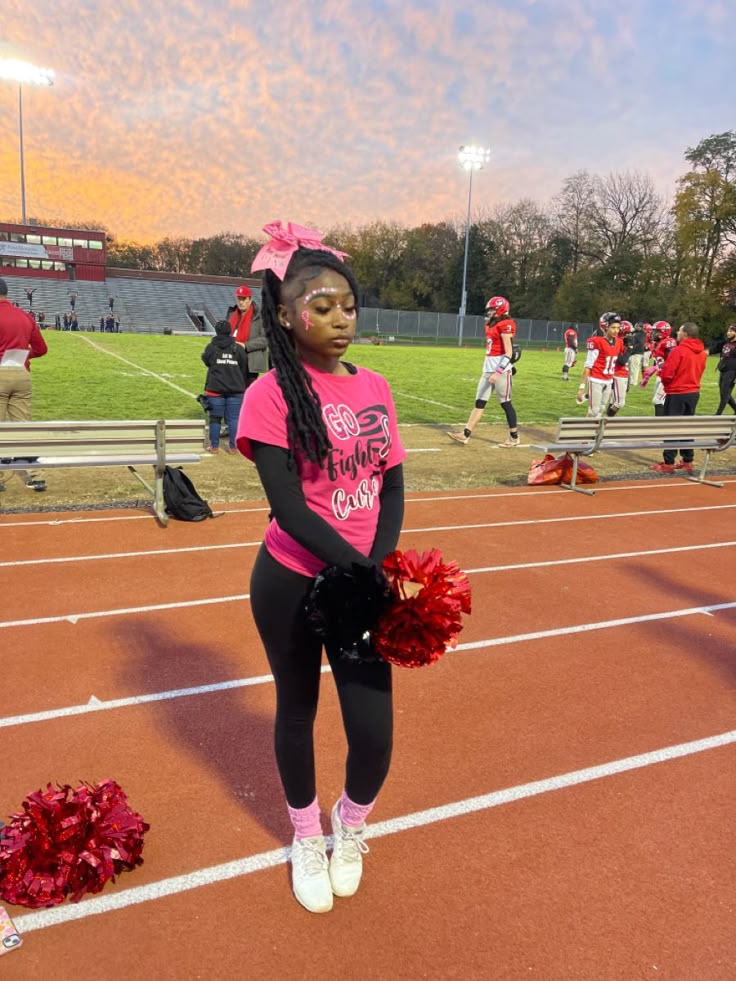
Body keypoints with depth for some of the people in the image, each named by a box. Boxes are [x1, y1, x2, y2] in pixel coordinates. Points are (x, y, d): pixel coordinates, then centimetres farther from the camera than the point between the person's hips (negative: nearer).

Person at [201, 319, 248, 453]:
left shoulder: (211, 347, -3)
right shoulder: (238, 348, 3)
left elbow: (206, 361, 10)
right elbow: (244, 369, 8)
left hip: (215, 388, -1)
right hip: (235, 389, 1)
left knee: (215, 418, 8)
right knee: (233, 419, 5)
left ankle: (214, 446, 13)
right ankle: (233, 447, 7)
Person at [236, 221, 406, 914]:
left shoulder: (375, 387, 3)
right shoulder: (271, 394, -13)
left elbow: (392, 487, 2)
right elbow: (288, 507, -18)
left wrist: (379, 567, -12)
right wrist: (361, 571, -23)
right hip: (292, 585, -3)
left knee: (374, 732, 3)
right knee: (298, 709, 16)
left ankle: (351, 826, 38)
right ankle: (307, 838, 44)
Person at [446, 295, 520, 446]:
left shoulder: (505, 325, -13)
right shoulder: (491, 325, 14)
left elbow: (509, 353, -18)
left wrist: (498, 372, -24)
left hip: (501, 367, -9)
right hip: (488, 367, 9)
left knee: (505, 403, -1)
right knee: (479, 402, 5)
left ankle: (514, 437, 11)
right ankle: (466, 434, 4)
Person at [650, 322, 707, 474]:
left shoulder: (678, 351, -17)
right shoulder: (702, 352, 6)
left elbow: (666, 374, -16)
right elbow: (698, 372, 14)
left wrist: (664, 379, 4)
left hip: (677, 394, -7)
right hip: (694, 393, 7)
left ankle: (668, 463, -2)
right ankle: (688, 461, 17)